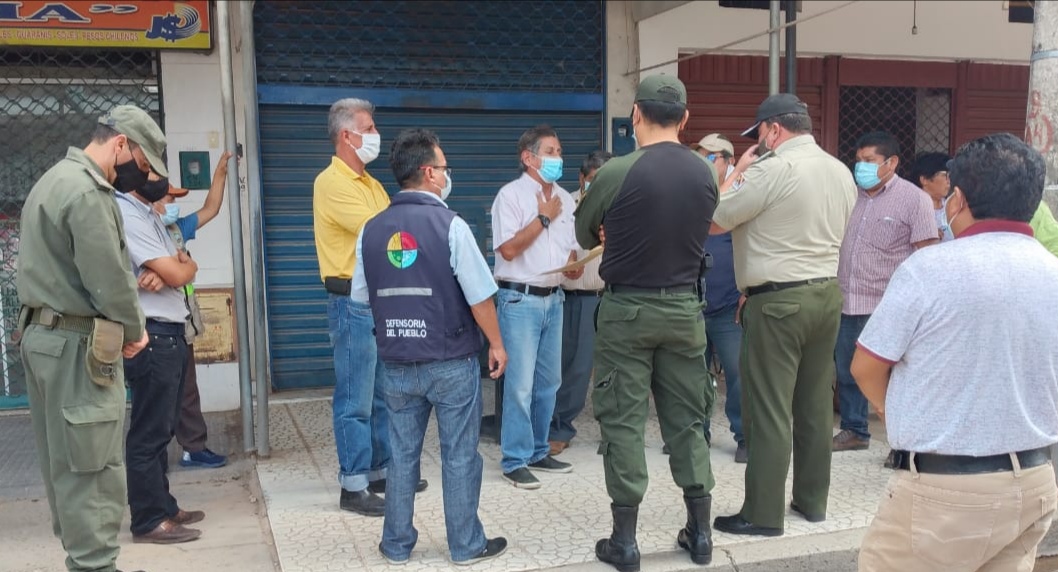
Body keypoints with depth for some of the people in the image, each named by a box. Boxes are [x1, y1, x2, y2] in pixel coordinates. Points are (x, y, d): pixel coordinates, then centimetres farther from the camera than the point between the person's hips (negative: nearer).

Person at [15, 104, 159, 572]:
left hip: (43, 333, 11)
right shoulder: (86, 192, -18)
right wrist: (133, 331, -3)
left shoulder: (56, 178, 16)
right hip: (76, 344, -11)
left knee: (63, 461, 14)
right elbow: (109, 277, -20)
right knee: (92, 466, -5)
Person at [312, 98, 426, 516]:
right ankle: (353, 486, 5)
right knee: (356, 399, -4)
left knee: (384, 394, 15)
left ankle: (381, 471, 27)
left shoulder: (370, 183, 17)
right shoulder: (331, 182, -11)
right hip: (353, 303, -9)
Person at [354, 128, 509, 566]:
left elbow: (362, 297, 9)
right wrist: (496, 344, 0)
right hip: (451, 362, -4)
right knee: (459, 455, 8)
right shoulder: (450, 225, -14)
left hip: (396, 362, 4)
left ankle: (397, 544, 24)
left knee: (402, 454, 14)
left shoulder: (371, 230, 1)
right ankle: (466, 545, 19)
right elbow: (480, 296, -13)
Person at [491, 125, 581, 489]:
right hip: (520, 299, -7)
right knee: (520, 384, -6)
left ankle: (538, 452, 25)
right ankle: (515, 461, 4)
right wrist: (543, 218, -11)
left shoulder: (564, 198, 13)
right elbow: (508, 249, -16)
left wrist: (574, 265, -2)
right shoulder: (511, 195, -8)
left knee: (548, 383, 13)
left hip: (553, 298, 7)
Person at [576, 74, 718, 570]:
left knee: (624, 422, 4)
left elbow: (584, 234, 1)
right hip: (684, 308, 4)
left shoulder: (616, 172, -14)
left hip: (627, 309, -4)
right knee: (687, 420, 13)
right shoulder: (706, 174, 0)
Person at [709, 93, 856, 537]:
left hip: (778, 300, -8)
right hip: (828, 293, 8)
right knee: (816, 404, 14)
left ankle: (763, 513, 5)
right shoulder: (842, 172, 11)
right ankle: (812, 500, 24)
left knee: (769, 409, -2)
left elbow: (714, 222, -10)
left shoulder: (772, 169, -15)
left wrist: (738, 172, 2)